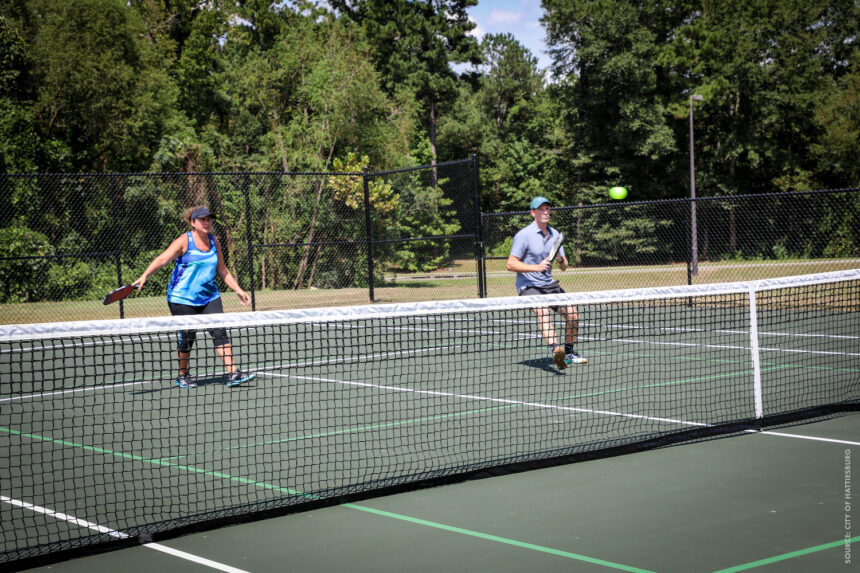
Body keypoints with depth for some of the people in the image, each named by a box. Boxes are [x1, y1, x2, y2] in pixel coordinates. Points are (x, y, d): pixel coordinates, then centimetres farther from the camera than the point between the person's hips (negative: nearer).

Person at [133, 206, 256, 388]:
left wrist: (238, 290, 14)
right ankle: (183, 376, 22)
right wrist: (144, 276, -33)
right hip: (183, 298, -4)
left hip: (209, 296, 4)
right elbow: (162, 259, -19)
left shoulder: (214, 241, 8)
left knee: (220, 332, -7)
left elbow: (222, 270, 17)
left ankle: (233, 373, -9)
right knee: (187, 337, 2)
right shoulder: (185, 241, -9)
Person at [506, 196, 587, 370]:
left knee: (572, 314, -2)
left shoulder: (555, 235, 9)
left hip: (549, 284, 7)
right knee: (543, 310, -33)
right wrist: (536, 267, -24)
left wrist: (560, 260, -12)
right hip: (528, 285, -7)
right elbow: (511, 264, -13)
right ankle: (556, 349, -54)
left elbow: (564, 267, 13)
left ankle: (569, 353, 19)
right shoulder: (524, 235, -10)